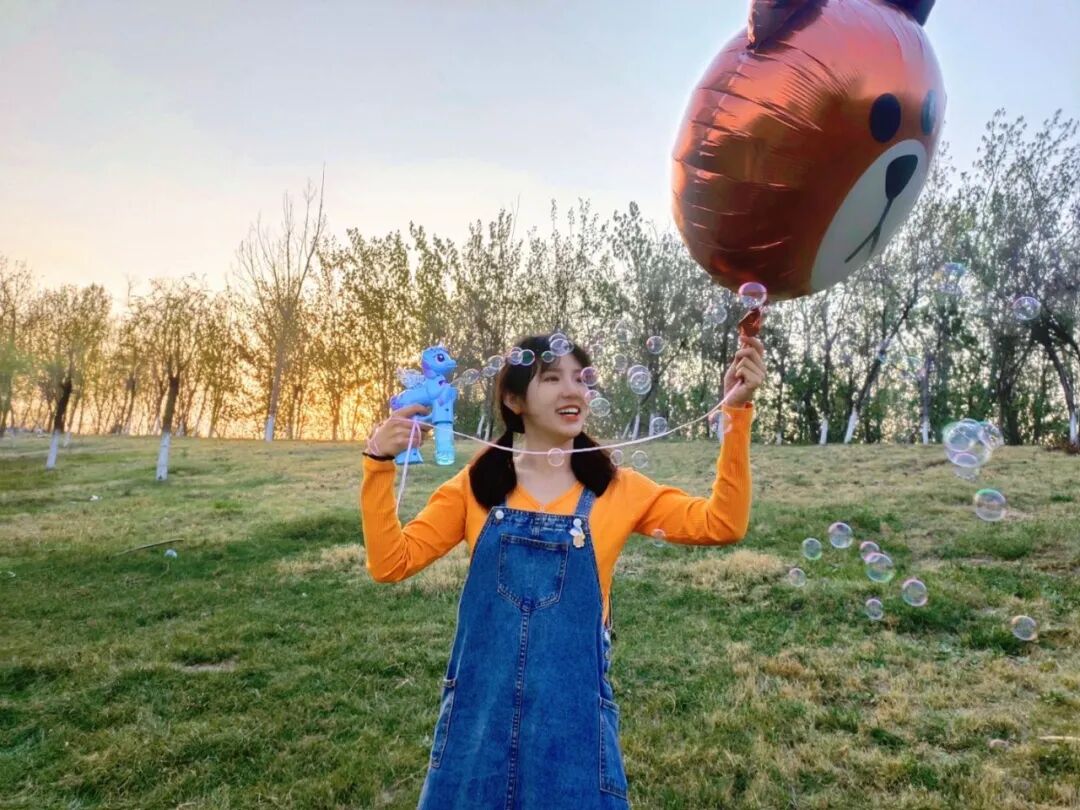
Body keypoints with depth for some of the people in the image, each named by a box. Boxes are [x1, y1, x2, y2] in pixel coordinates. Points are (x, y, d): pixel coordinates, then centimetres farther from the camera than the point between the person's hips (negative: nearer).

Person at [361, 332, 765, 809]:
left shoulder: (617, 490, 0)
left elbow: (721, 524, -7)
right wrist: (379, 465, -12)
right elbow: (391, 564, -1)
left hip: (572, 713, 0)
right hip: (480, 711, 1)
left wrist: (736, 411, -14)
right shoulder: (479, 484, 1)